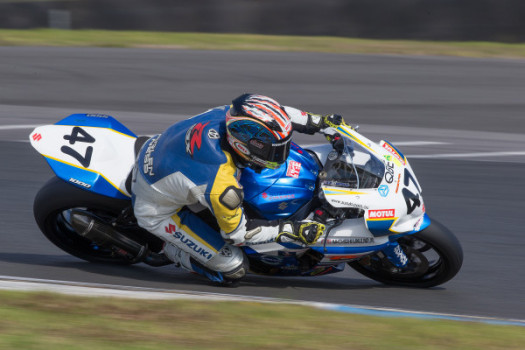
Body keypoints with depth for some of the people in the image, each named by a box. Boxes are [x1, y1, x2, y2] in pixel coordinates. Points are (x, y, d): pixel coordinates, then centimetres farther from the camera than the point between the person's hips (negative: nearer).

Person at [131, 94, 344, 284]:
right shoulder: (221, 185, -38)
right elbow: (236, 233, -19)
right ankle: (173, 251, 12)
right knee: (234, 269, -7)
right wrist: (292, 231, -19)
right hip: (157, 211, -7)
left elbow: (277, 113, 0)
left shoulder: (227, 114, -23)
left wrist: (320, 122, 1)